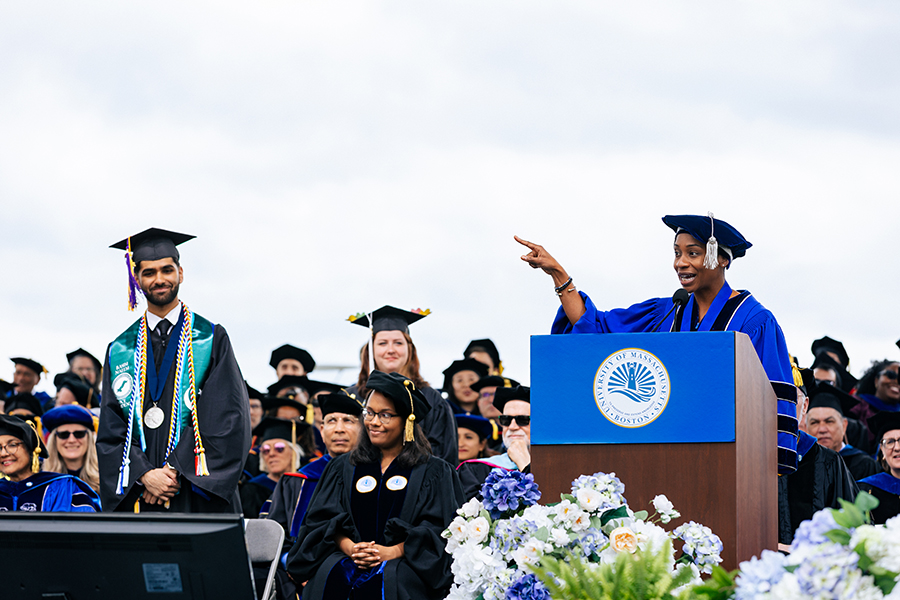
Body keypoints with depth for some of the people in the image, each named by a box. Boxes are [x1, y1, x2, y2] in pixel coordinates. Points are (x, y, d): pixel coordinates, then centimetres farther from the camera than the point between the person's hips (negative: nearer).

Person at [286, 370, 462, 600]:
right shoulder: (343, 467, 22)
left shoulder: (433, 472, 13)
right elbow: (324, 519, 13)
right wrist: (350, 548, -9)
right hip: (346, 557, 3)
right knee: (332, 577, -32)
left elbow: (437, 529, 2)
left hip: (405, 565, -2)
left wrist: (393, 552, -13)